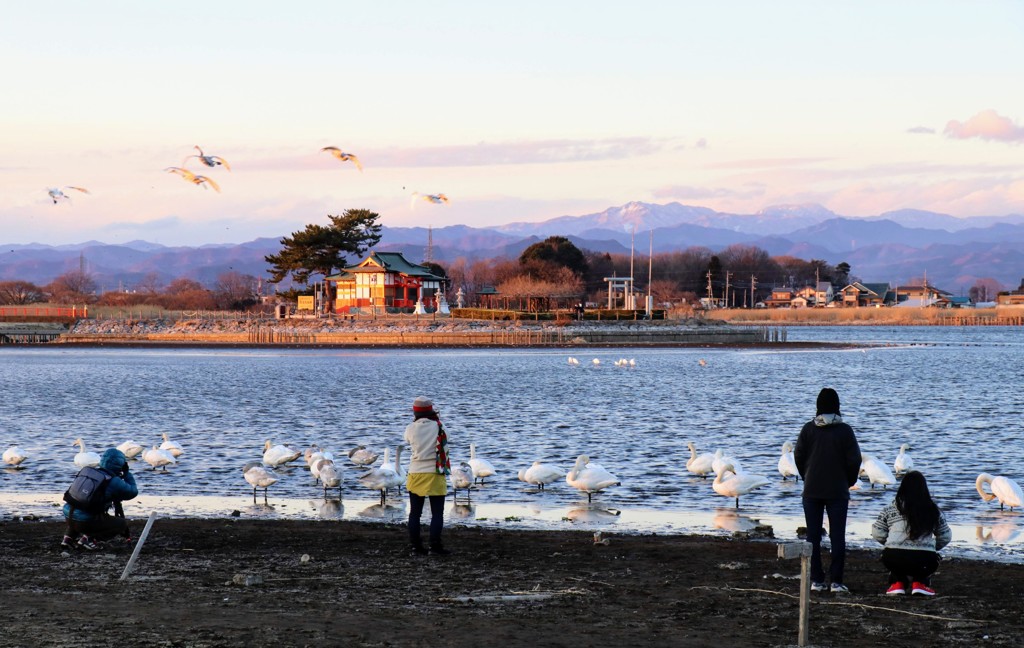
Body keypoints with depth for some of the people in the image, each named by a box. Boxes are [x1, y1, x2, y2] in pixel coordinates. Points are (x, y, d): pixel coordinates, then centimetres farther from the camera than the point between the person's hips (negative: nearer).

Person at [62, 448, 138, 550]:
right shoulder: (114, 482, -8)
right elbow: (133, 491, 6)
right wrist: (127, 473, 14)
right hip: (86, 522, -7)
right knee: (123, 524, 6)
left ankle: (69, 537, 16)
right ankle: (89, 538, -8)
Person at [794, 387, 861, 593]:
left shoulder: (808, 429, -3)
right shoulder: (844, 430, -8)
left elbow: (798, 456, 1)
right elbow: (854, 459, -5)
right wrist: (849, 482, 11)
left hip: (812, 491, 1)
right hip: (838, 491, -1)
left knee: (813, 536, 7)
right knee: (838, 536, 3)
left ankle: (816, 580, 5)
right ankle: (836, 581, -2)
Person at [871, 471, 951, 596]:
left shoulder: (891, 509, 9)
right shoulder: (933, 510, 10)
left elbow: (877, 534, 8)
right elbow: (945, 537, 15)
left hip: (894, 560, 0)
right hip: (924, 562, 0)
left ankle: (898, 582, 15)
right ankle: (919, 582, 12)